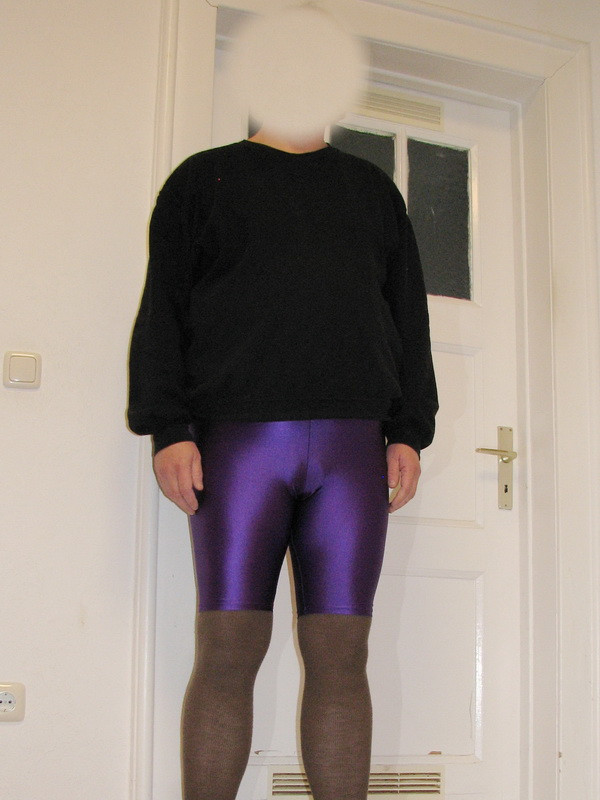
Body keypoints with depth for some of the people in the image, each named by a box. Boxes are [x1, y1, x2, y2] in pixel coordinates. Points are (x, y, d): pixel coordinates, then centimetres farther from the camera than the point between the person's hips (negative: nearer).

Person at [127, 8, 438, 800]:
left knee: (341, 657, -1)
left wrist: (409, 432, 5)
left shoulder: (373, 189, 22)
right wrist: (167, 429, -6)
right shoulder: (204, 179, 15)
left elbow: (408, 317, 17)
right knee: (228, 652, -6)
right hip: (237, 436, -2)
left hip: (352, 443, 2)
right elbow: (163, 309, 6)